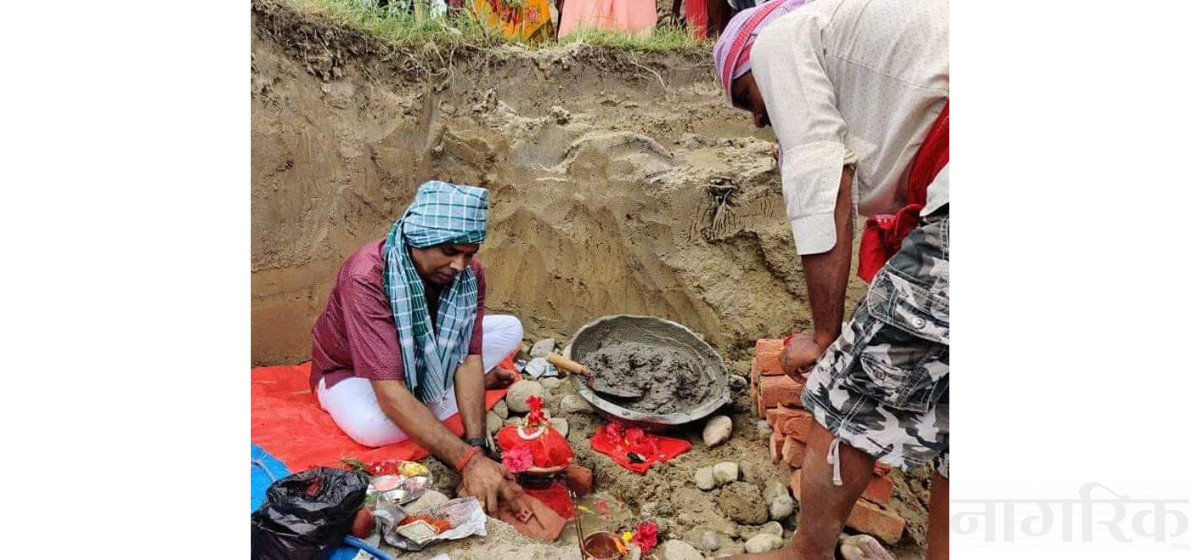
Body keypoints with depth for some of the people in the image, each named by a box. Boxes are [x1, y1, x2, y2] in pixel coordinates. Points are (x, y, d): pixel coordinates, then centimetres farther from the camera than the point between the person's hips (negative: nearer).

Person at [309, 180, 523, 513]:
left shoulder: (469, 274, -22)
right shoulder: (367, 278, -39)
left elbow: (469, 358, -23)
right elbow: (389, 392, -45)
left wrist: (476, 445, -39)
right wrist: (468, 460, -53)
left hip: (427, 360, 3)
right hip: (352, 370, -3)